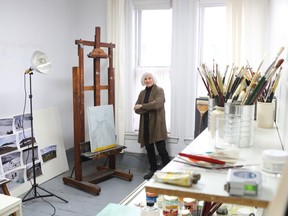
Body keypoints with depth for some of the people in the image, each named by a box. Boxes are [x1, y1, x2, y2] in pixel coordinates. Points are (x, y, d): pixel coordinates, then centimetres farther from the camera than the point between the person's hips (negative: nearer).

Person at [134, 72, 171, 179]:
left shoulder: (159, 90, -3)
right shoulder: (142, 93, 12)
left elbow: (157, 104, -21)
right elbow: (136, 109, 2)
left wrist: (142, 106, -11)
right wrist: (149, 107, -13)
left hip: (157, 124, -5)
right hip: (145, 124, 6)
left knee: (161, 148, -8)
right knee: (149, 149, 12)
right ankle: (153, 170, 25)